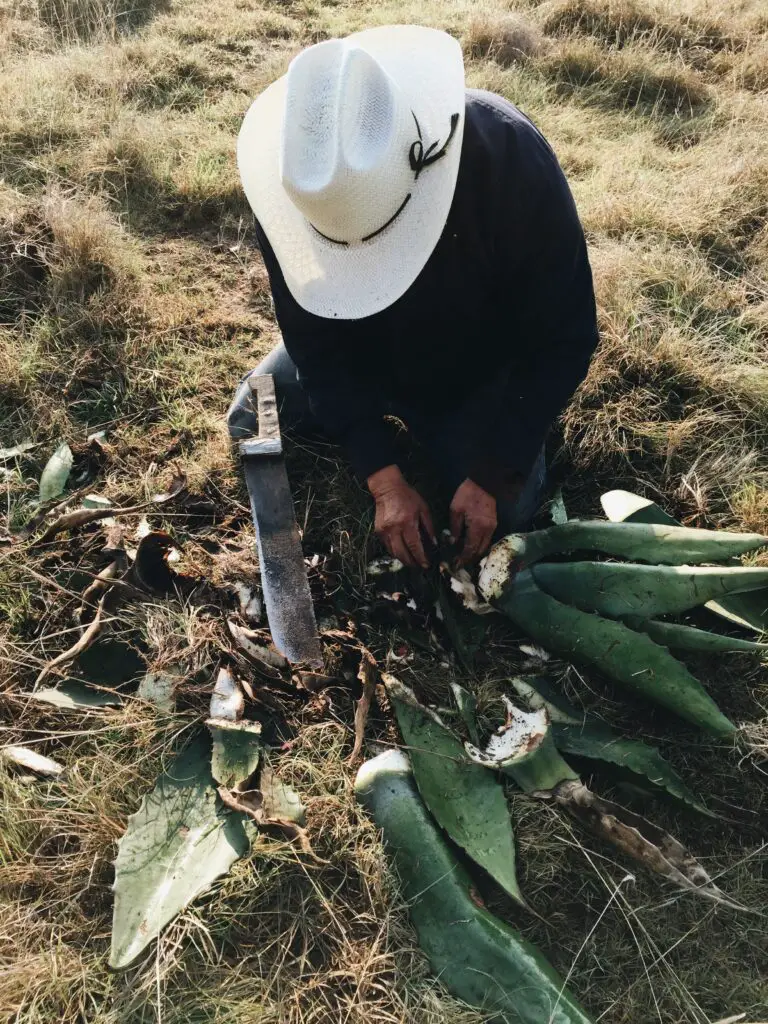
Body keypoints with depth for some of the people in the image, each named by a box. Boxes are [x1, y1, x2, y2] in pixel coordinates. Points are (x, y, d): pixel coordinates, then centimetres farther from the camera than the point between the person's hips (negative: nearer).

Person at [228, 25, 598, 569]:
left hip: (476, 362, -2)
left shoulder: (512, 159, -34)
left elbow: (562, 341, -25)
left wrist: (489, 474, -26)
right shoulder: (290, 190, -27)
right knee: (250, 425, -1)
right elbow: (315, 339, -19)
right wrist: (384, 478, -25)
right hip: (355, 345, 3)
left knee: (505, 510, -11)